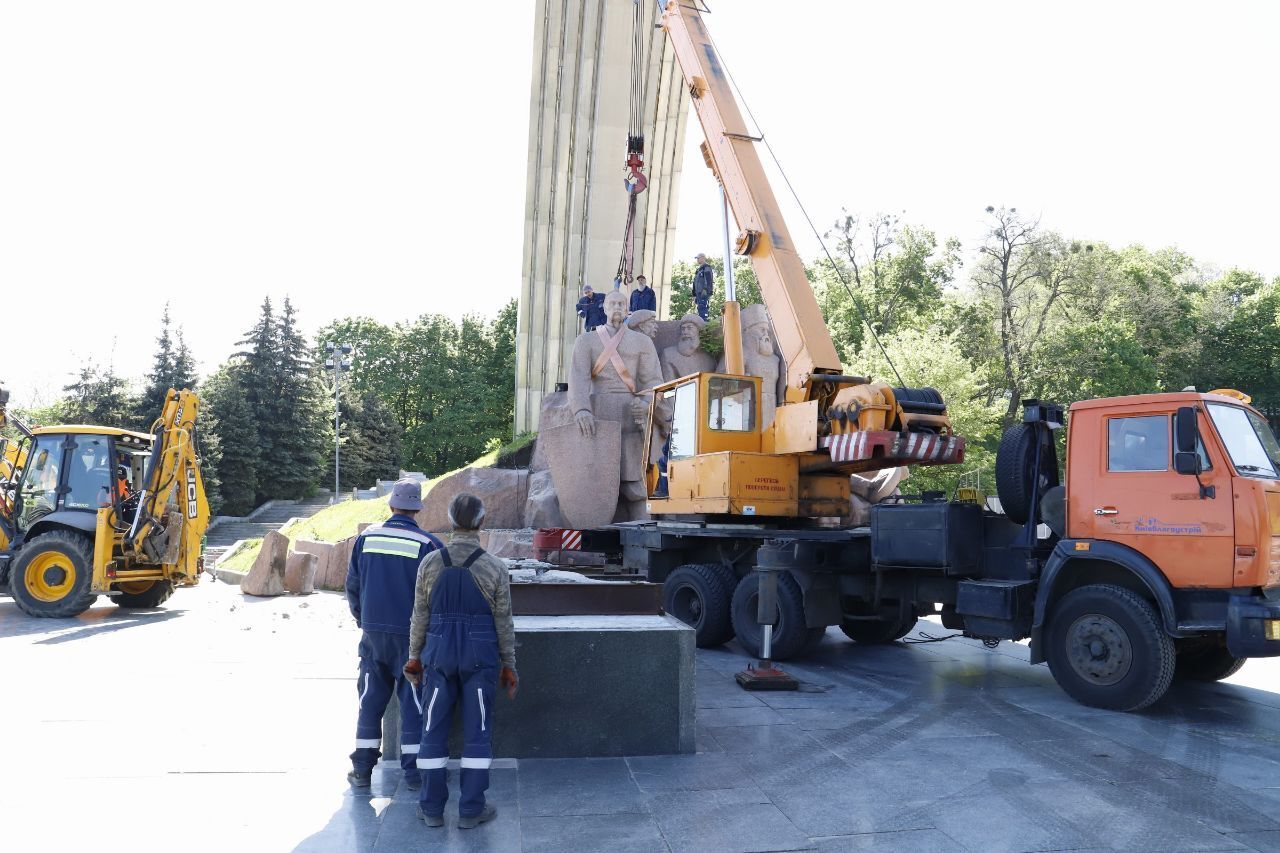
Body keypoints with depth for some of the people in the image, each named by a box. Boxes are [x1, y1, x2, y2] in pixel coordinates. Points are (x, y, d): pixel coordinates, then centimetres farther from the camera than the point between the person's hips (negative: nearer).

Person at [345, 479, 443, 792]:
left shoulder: (366, 537, 1)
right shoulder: (428, 544, -11)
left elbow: (352, 585, 9)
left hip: (373, 632, 3)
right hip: (412, 634, -3)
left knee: (371, 699, 13)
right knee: (413, 701, 6)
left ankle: (362, 769, 18)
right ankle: (414, 771, 11)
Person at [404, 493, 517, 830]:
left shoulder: (430, 562, -5)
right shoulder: (495, 567, -9)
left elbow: (420, 615, 1)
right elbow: (503, 622, -4)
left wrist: (415, 656, 13)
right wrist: (509, 665, 6)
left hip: (439, 652, 2)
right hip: (481, 655, -1)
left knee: (434, 729, 13)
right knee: (478, 731, 9)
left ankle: (432, 808, 21)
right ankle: (471, 809, 15)